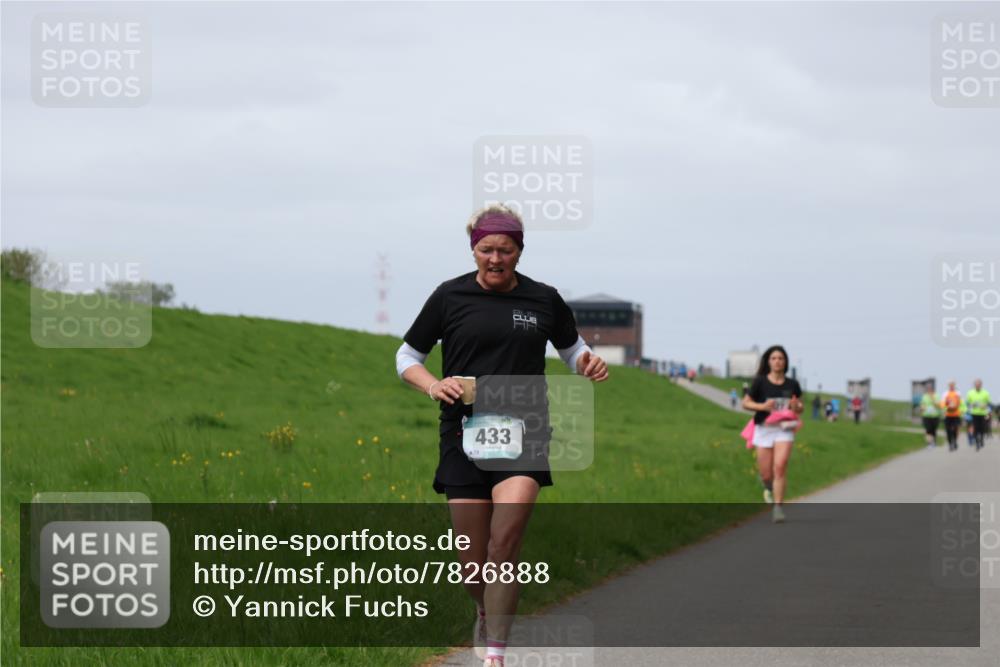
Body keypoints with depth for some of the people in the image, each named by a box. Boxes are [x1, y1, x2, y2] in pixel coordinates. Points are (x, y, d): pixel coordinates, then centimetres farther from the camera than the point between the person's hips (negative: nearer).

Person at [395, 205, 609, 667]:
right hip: (465, 434, 1)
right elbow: (407, 358, 11)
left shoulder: (544, 300, 6)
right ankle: (487, 613, 36)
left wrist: (589, 364, -2)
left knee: (504, 542, -20)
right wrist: (433, 385, -9)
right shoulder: (450, 297, 3)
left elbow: (571, 349, 22)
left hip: (523, 436, -1)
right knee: (472, 559, 2)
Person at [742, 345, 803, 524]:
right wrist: (762, 406, -16)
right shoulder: (760, 382, -3)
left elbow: (800, 407, 14)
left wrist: (796, 407, -10)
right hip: (764, 429, 0)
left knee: (780, 467, -18)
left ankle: (777, 508, -15)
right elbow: (746, 403, 1)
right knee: (766, 474, 3)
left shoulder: (792, 385, 3)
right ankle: (769, 488, 41)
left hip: (784, 430, 0)